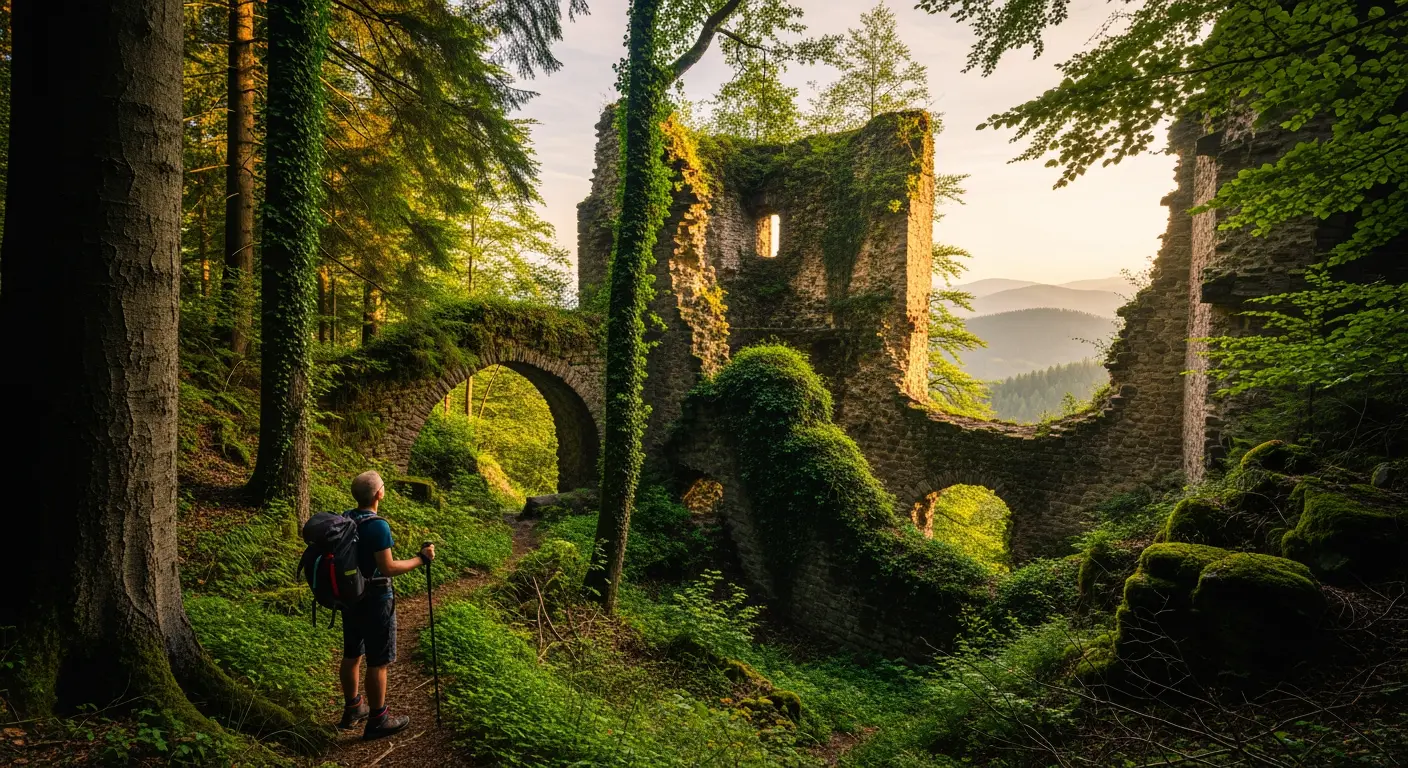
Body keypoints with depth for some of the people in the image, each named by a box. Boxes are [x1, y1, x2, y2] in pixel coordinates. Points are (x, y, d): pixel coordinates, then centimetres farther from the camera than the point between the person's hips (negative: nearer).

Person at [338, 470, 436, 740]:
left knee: (352, 654, 20)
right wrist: (421, 559, -15)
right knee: (378, 662, 4)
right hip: (375, 599, -8)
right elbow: (388, 568, -24)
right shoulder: (377, 526, -24)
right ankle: (378, 720, 15)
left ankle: (352, 709, 35)